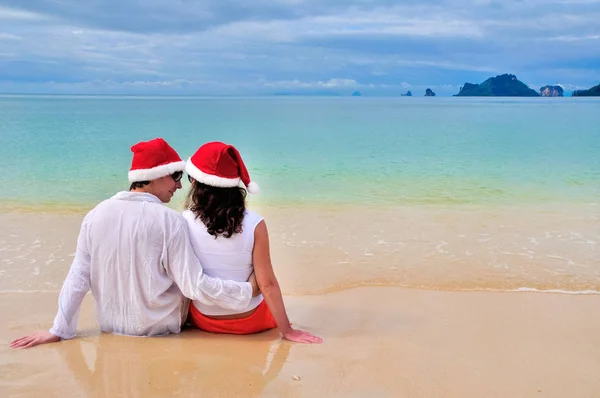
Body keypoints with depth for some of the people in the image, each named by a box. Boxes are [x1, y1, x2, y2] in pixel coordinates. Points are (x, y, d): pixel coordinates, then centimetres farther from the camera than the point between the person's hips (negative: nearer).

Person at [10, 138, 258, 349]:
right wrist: (248, 291, -12)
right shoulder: (169, 220, -20)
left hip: (111, 328, 5)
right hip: (160, 329, -4)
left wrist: (58, 330, 2)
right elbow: (195, 286, -21)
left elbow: (78, 277, -4)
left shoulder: (96, 214, -8)